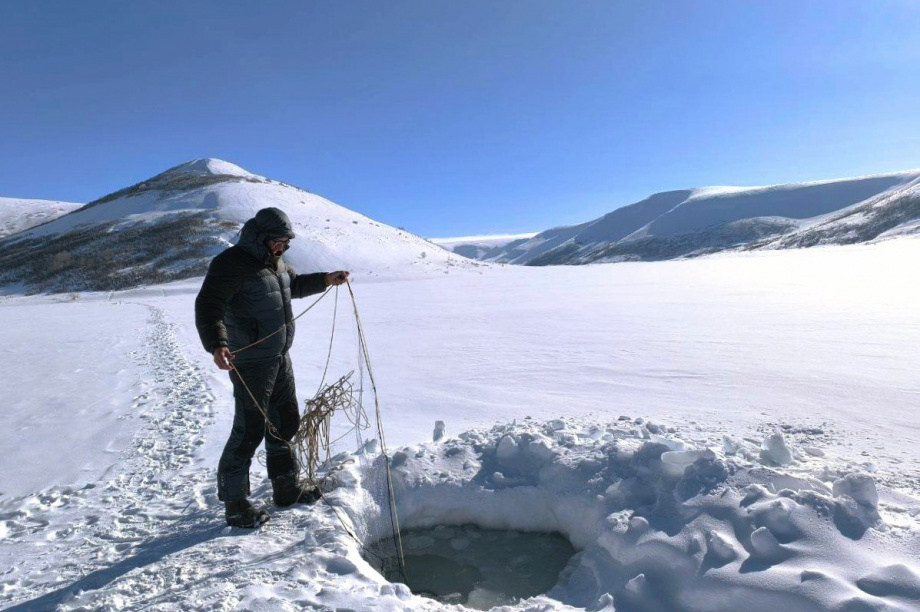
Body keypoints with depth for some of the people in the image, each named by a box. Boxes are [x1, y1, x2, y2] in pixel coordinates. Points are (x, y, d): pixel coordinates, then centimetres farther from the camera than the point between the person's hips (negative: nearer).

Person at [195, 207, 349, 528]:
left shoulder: (274, 262, 10)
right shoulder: (231, 263, -18)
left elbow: (295, 284, 30)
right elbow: (208, 306, -27)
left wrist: (324, 280, 18)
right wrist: (216, 345, -42)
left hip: (280, 358, 9)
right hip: (250, 363, -9)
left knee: (285, 422, 17)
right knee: (249, 430, -3)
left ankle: (286, 487, 34)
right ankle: (235, 505, 13)